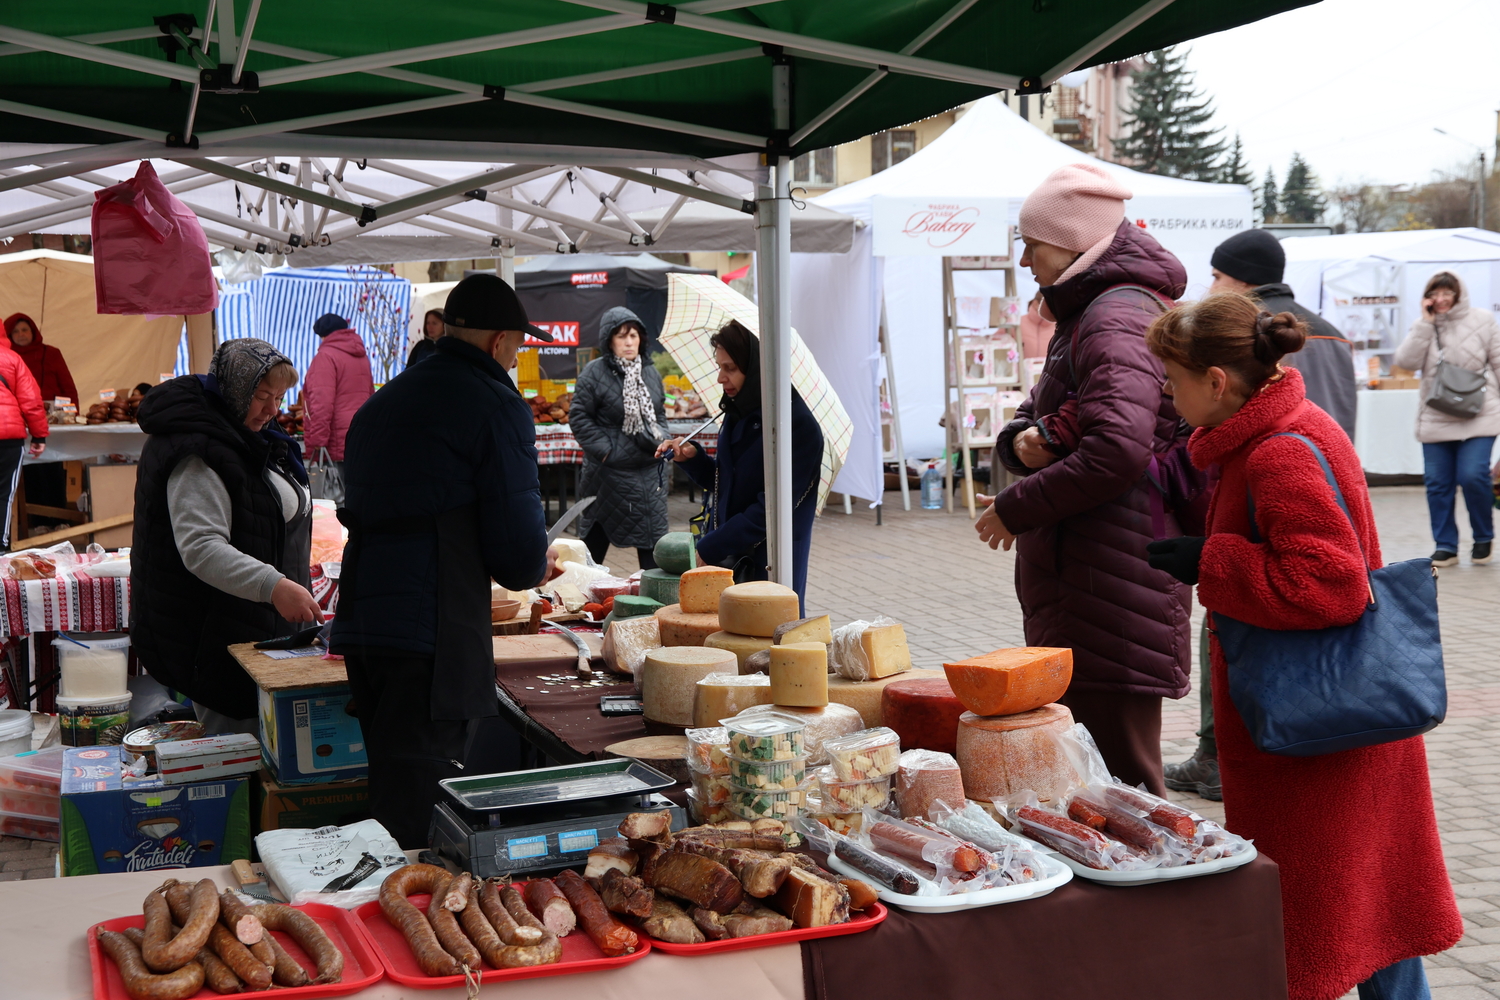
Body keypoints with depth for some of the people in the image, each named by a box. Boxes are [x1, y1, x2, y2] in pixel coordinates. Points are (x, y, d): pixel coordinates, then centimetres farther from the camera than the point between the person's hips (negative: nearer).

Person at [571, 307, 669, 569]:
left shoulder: (651, 372, 8)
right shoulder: (595, 372, -9)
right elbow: (578, 417, -9)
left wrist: (658, 441, 3)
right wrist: (603, 449, -14)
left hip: (649, 469, 4)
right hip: (608, 472, -4)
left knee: (652, 540, 5)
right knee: (594, 540, 8)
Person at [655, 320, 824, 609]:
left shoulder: (799, 426, -17)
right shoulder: (738, 413, 8)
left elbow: (770, 511, -20)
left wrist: (706, 550, -19)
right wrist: (691, 458, 0)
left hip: (766, 566, -7)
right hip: (723, 556, 7)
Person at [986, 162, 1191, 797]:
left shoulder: (1116, 317, -14)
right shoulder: (1086, 314, 21)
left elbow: (1117, 452, -26)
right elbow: (1033, 417, 25)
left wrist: (1015, 509, -14)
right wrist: (1021, 443, 0)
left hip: (1112, 591, -11)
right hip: (1074, 581, 11)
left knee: (1119, 780, -6)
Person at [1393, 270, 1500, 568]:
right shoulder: (1424, 325, 7)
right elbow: (1407, 361, -8)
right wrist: (1425, 322, -11)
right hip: (1436, 418, 3)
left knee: (1473, 476, -14)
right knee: (1438, 483, 3)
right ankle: (1445, 546, 14)